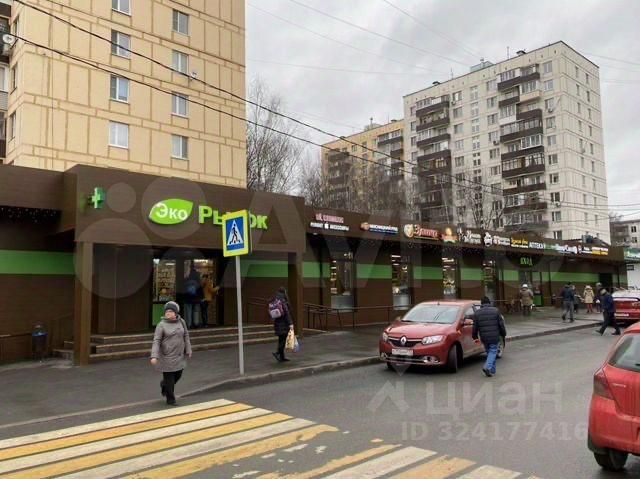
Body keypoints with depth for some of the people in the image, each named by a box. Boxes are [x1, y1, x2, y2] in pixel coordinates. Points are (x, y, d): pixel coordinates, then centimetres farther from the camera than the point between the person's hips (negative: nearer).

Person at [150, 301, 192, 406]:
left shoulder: (181, 322, 2)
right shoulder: (161, 325, -11)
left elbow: (186, 336, 9)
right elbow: (156, 341, -15)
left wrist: (188, 350, 9)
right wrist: (154, 356, -23)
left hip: (179, 356, 5)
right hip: (167, 357, -5)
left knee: (178, 375, 16)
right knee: (169, 378, 3)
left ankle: (164, 385, 46)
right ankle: (170, 399, 20)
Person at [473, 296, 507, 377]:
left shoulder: (477, 313, 3)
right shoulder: (495, 311, -2)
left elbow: (475, 327, 5)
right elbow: (501, 324, 0)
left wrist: (474, 337, 18)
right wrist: (503, 334, 13)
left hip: (484, 337, 2)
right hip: (494, 337, -2)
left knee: (489, 352, 16)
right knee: (493, 351, 2)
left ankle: (492, 370, 19)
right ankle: (487, 367, -17)